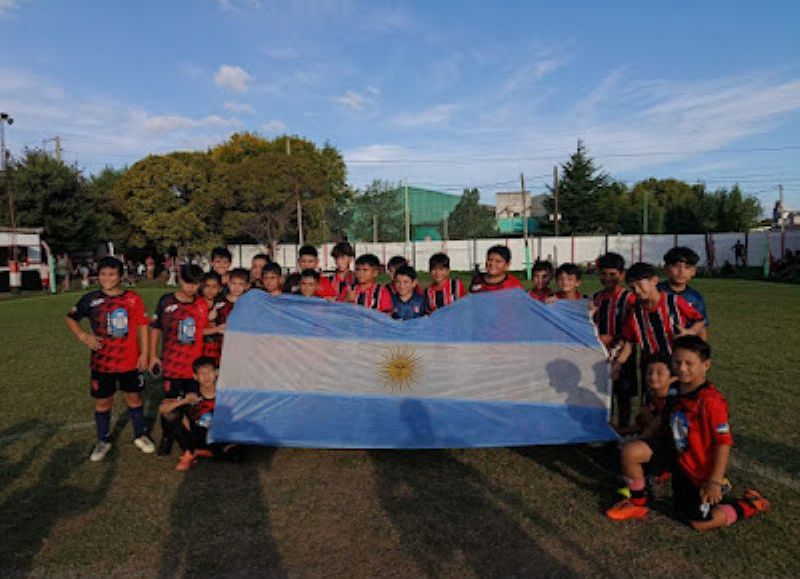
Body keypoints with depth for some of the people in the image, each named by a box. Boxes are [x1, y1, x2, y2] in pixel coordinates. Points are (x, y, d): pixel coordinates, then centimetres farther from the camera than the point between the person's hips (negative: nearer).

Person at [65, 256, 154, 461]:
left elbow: (142, 326, -2)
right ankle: (103, 441, 30)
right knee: (103, 402, 12)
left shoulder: (133, 298, -6)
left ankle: (140, 436, 30)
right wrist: (82, 336, -7)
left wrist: (144, 354, -5)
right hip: (102, 362, 1)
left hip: (130, 361, -1)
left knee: (133, 398, 13)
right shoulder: (91, 299, -4)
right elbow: (70, 318, 9)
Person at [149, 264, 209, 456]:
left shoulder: (202, 304, 0)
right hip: (171, 365, -1)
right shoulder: (166, 301, -4)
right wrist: (153, 355, 2)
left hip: (195, 365, 1)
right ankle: (167, 438, 30)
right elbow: (155, 328, 3)